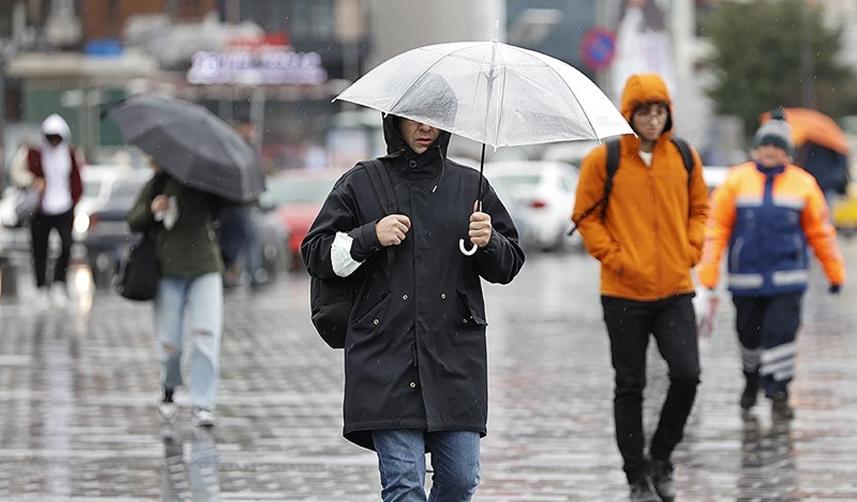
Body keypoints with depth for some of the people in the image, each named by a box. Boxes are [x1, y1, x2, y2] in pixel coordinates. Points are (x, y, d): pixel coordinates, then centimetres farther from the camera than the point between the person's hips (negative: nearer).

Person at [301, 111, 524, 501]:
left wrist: (489, 242, -6)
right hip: (386, 353, -2)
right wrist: (371, 237, -8)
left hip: (456, 354, 2)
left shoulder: (469, 185, 14)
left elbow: (509, 265, 16)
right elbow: (316, 254, 7)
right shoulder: (362, 184, 8)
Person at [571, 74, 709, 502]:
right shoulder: (603, 160, -5)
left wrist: (690, 250, 1)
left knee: (687, 374, -10)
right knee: (630, 386, 4)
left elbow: (699, 207, 16)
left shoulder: (685, 157, 5)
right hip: (624, 293, -2)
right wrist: (614, 257, -10)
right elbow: (585, 216, -1)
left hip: (675, 290, 2)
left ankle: (661, 456, 11)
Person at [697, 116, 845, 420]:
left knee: (781, 333, -11)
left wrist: (835, 272, 14)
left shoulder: (803, 184, 4)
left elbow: (820, 231, 11)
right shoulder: (737, 181, 1)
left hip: (787, 279, -1)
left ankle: (778, 392, -3)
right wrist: (708, 272, -4)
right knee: (750, 335, 12)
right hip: (746, 278, 1)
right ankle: (752, 380, 37)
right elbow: (717, 227, 1)